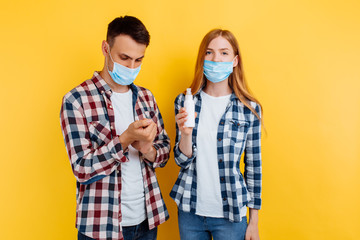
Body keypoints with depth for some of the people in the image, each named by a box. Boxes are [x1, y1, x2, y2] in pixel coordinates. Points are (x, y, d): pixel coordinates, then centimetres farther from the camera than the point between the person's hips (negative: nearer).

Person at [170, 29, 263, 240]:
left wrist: (254, 222, 2)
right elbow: (182, 161, -2)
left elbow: (254, 166, -1)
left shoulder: (249, 109, -6)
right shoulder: (185, 102, -2)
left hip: (231, 214, -1)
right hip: (190, 211, 2)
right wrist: (186, 133, -22)